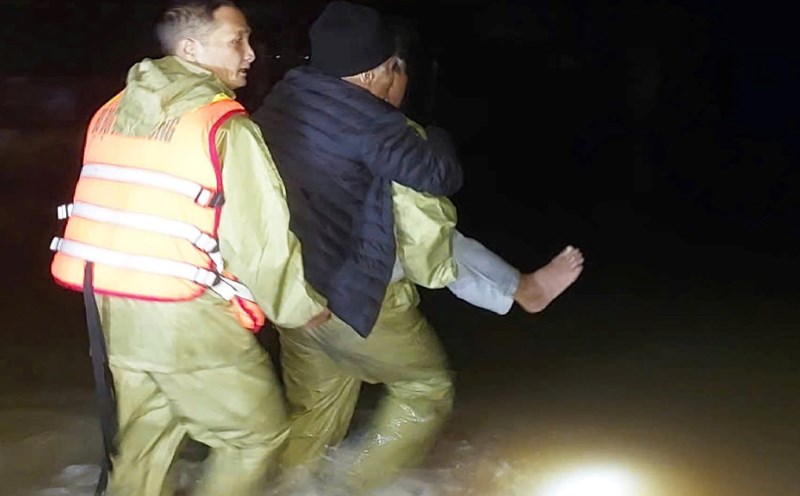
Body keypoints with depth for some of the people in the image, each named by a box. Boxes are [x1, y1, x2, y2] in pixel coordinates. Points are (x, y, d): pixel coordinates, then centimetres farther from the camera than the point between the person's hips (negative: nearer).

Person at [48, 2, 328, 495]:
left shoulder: (113, 112, 9)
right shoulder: (226, 127, -13)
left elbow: (112, 209, 12)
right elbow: (262, 239, -14)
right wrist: (304, 306, 0)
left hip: (111, 306, 8)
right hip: (188, 316, -7)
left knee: (145, 435, 21)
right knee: (260, 431, 10)